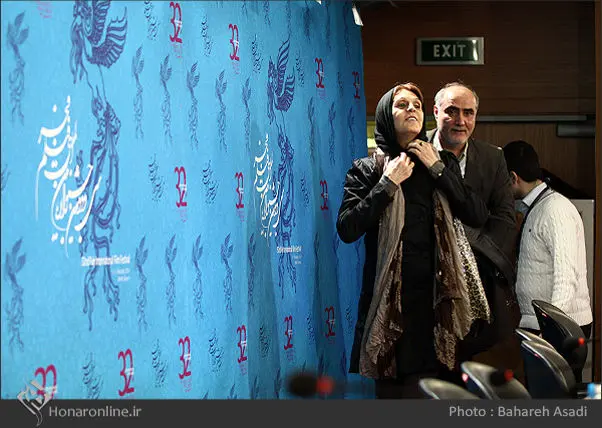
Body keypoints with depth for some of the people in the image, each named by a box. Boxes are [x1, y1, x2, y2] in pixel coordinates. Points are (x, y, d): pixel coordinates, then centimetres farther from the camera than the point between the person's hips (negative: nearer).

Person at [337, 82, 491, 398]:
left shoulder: (441, 164, 13)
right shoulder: (367, 170, 4)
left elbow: (478, 216, 1)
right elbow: (347, 229, -9)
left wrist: (438, 169, -2)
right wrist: (389, 183, -10)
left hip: (433, 300, 2)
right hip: (387, 298, -2)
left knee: (422, 390, -3)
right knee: (389, 389, 1)